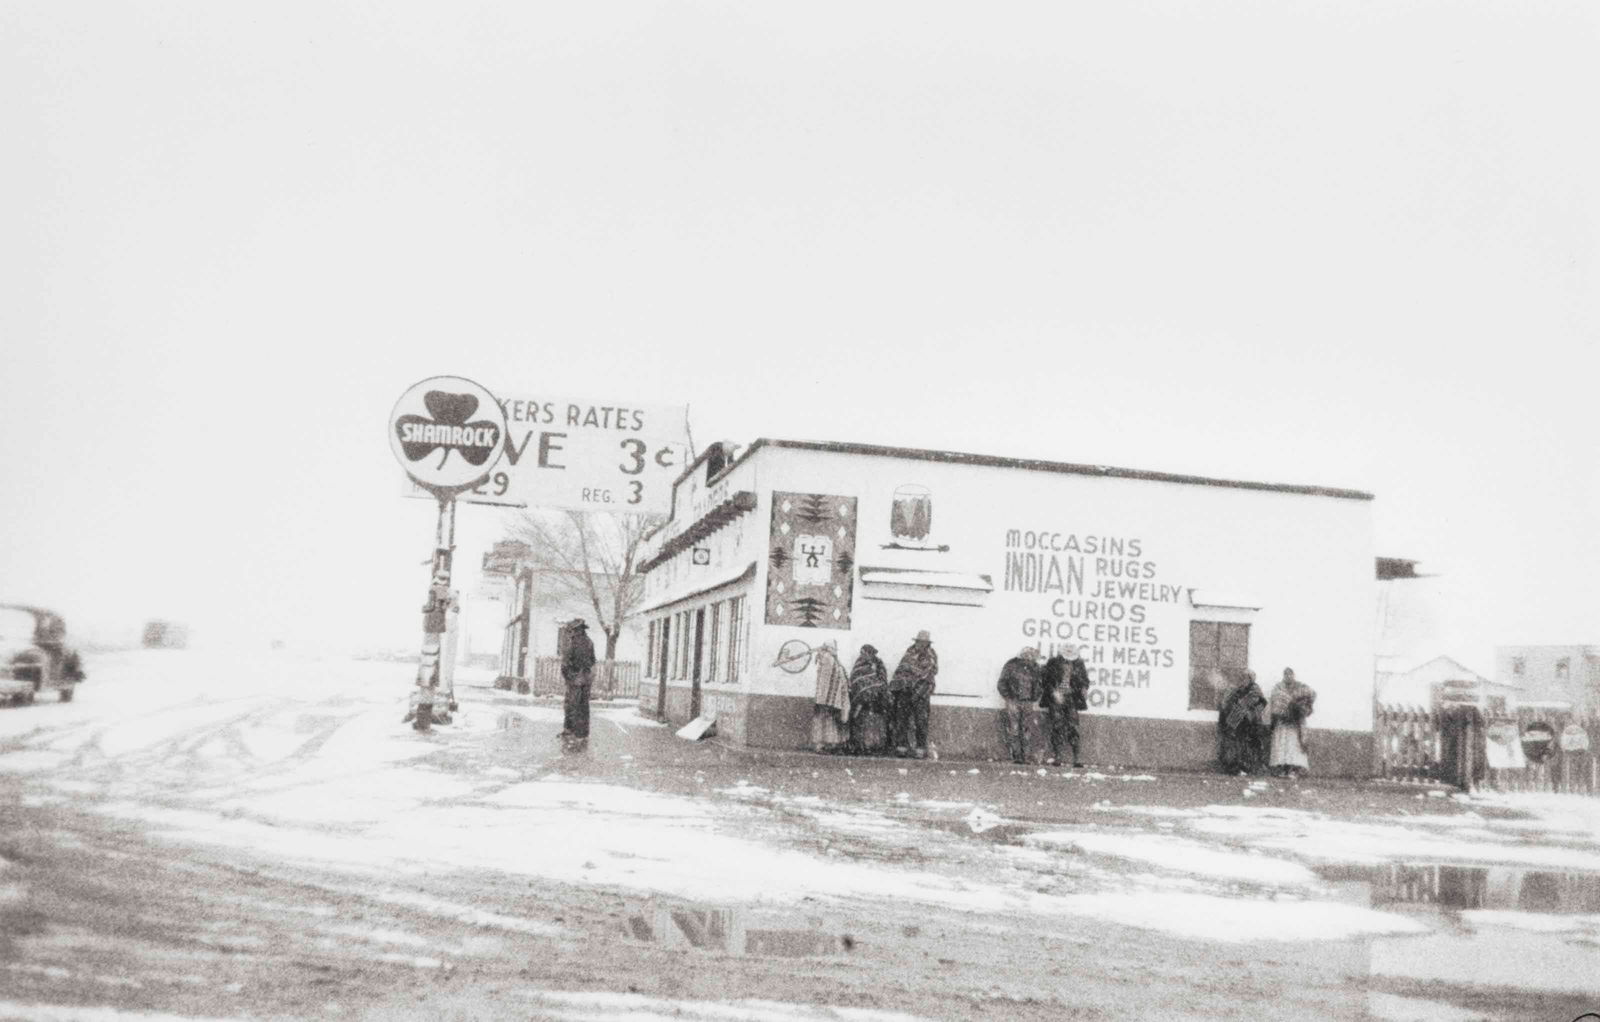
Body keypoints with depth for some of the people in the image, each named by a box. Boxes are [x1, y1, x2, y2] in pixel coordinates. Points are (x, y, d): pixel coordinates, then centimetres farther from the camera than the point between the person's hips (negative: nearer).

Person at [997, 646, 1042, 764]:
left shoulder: (1034, 667, 8)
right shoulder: (1011, 665, -4)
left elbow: (1037, 685, 19)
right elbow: (1002, 684, 0)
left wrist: (1033, 700, 9)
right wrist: (1009, 697, -6)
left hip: (1027, 703, 3)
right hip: (1013, 702, -3)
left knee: (1025, 731, 1)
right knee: (1013, 730, -7)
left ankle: (1024, 757, 4)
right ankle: (1016, 756, -5)